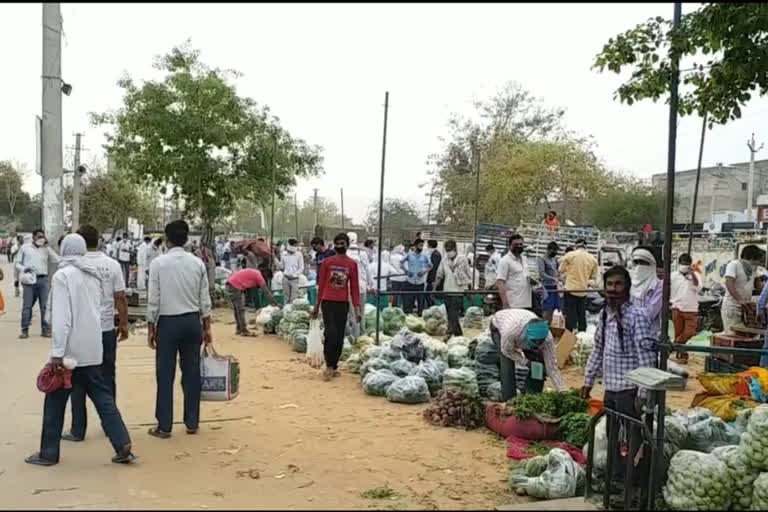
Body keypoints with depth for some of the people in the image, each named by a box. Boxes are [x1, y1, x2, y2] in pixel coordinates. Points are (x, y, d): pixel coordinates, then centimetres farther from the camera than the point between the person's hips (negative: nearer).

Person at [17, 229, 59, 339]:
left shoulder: (46, 249, 11)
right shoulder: (25, 247, 9)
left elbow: (56, 260, 0)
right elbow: (18, 263, 12)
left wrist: (47, 247, -5)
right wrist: (23, 268, -10)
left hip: (43, 279, 1)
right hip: (29, 280, -1)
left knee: (44, 305, 2)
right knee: (27, 305, -1)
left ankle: (45, 329, 8)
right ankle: (25, 330, 6)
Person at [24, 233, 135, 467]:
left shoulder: (62, 275, -11)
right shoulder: (94, 274, 9)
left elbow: (61, 317, -17)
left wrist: (57, 352, -17)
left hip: (70, 349, -6)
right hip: (93, 348, 6)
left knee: (55, 400, 8)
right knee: (102, 396, 9)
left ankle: (48, 453, 18)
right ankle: (123, 445, 3)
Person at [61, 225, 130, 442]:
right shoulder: (112, 265, -1)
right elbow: (120, 298, -1)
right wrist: (124, 324, 8)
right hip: (107, 329, 2)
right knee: (107, 377, 14)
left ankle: (78, 430, 11)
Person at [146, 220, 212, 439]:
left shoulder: (158, 263, -8)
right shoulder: (197, 263, 1)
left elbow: (154, 300, -8)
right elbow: (204, 299, 3)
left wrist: (151, 328, 1)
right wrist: (207, 327, 11)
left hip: (168, 322, -3)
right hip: (192, 321, 3)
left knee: (165, 375, 4)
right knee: (192, 372, 9)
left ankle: (164, 426, 10)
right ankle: (192, 423, 17)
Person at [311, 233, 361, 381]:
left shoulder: (352, 264, 3)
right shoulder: (327, 262, 1)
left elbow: (354, 287, 4)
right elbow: (321, 284, 5)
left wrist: (357, 308, -1)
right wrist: (317, 305, 6)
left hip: (343, 303, 2)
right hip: (328, 302, -2)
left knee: (339, 337, 6)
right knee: (330, 333, -13)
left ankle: (334, 367, 18)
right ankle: (329, 366, -2)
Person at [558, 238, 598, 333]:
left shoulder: (570, 255, -6)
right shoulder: (593, 259, 2)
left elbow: (561, 270, 0)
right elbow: (593, 276, 7)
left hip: (570, 290, -3)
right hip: (583, 291, 3)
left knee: (570, 316, 0)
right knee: (582, 316, 13)